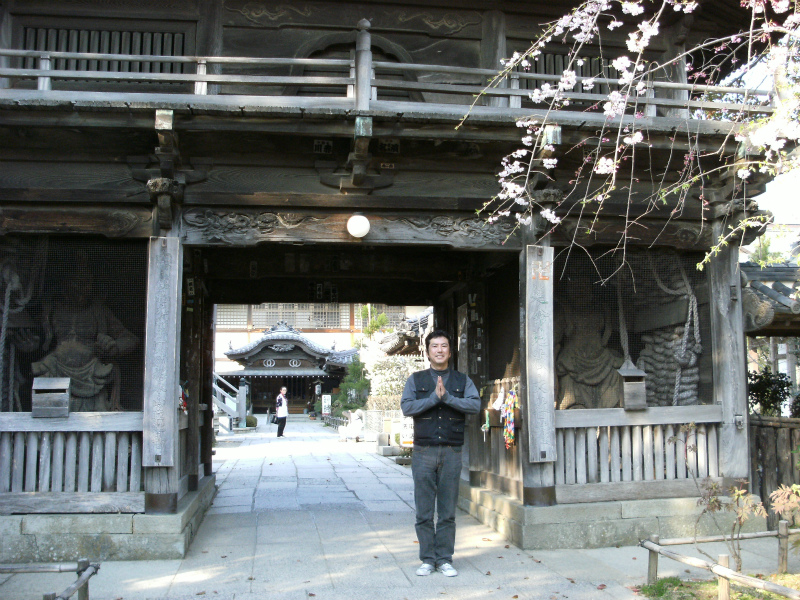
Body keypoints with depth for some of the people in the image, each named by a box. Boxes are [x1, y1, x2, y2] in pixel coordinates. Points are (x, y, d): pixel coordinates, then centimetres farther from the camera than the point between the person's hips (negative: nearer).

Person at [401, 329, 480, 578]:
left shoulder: (462, 381, 10)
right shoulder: (416, 380, 9)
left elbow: (475, 405, -6)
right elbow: (407, 407, -6)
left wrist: (447, 397, -15)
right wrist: (434, 397, -14)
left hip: (451, 453, 0)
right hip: (423, 452, 0)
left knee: (448, 511, 4)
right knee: (424, 511, 2)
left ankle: (445, 559, 14)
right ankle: (427, 559, 13)